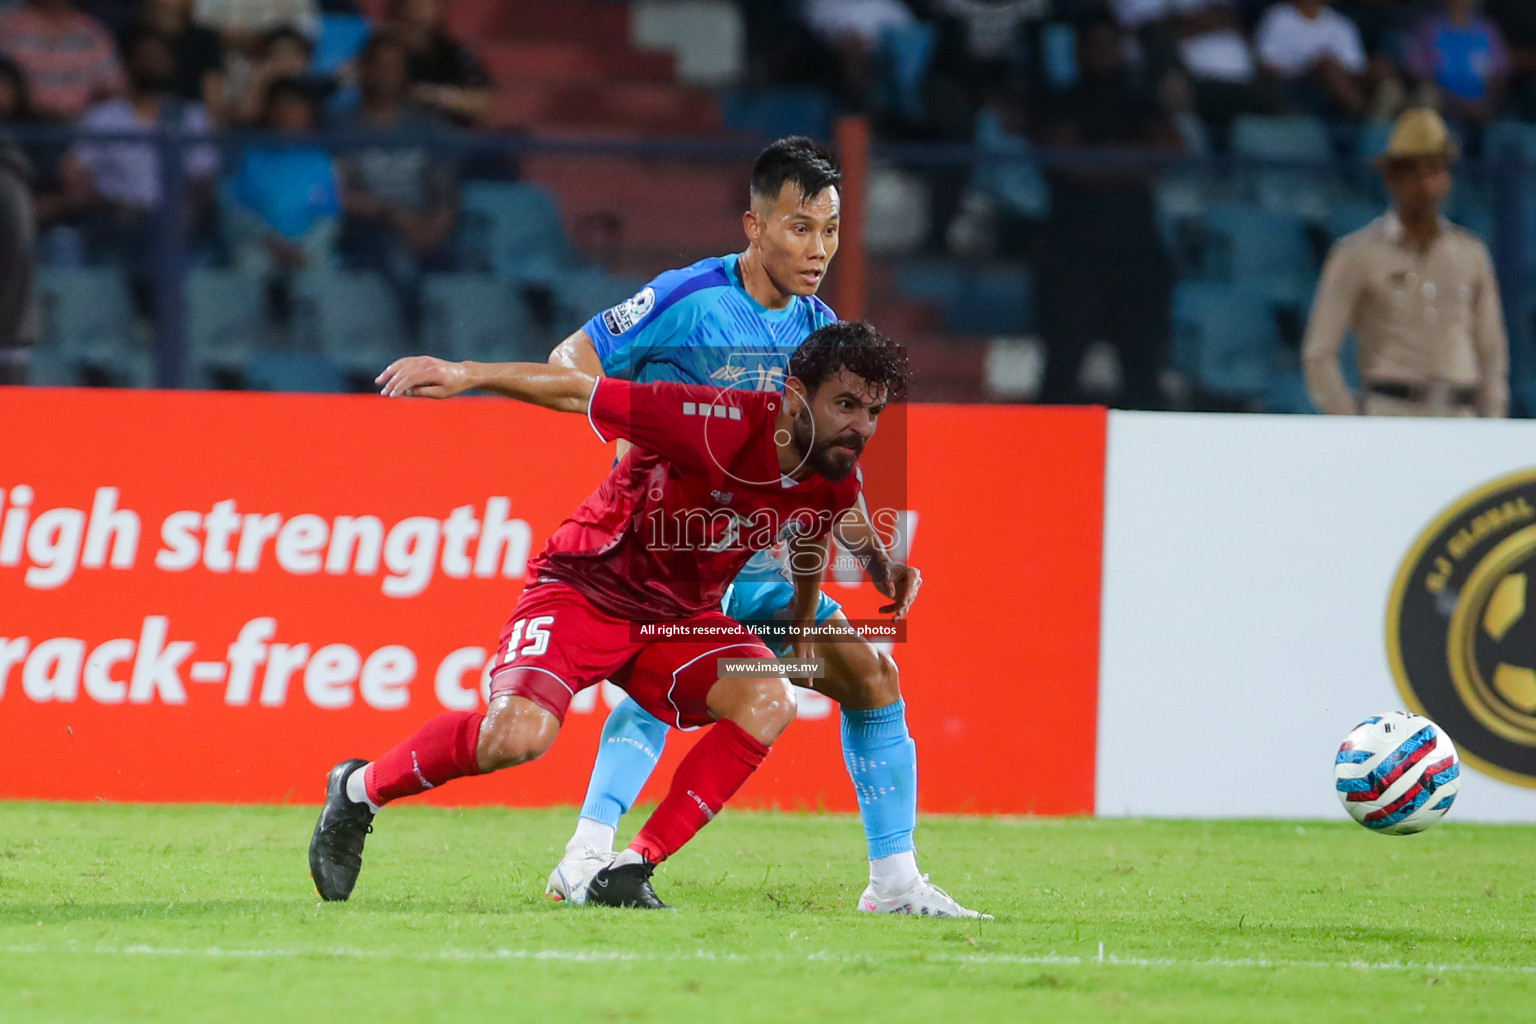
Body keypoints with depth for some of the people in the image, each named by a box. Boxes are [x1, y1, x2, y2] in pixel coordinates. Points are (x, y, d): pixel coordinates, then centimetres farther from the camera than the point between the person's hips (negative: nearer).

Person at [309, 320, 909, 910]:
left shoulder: (836, 487, -8)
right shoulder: (722, 425, -28)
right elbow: (577, 392, -22)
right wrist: (467, 374, -29)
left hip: (681, 617, 6)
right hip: (585, 589, -6)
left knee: (769, 703, -23)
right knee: (516, 735, -29)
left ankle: (629, 874, -15)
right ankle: (360, 789, 1)